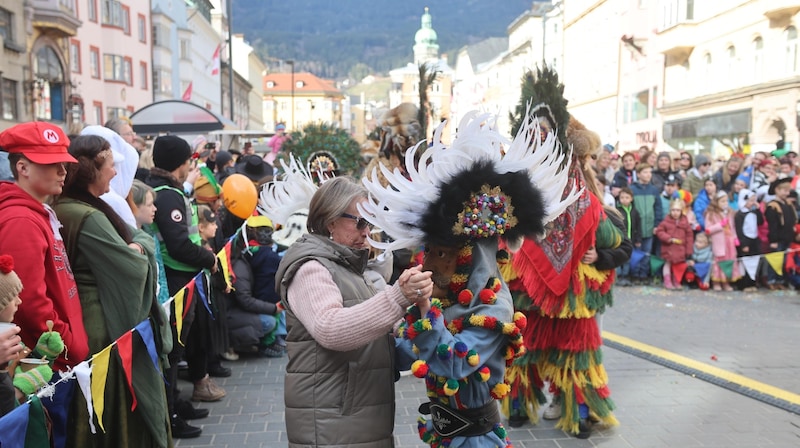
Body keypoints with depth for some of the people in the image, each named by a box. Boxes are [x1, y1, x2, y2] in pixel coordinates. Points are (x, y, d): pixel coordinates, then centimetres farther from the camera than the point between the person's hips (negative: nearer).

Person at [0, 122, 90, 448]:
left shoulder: (40, 214, 13)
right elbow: (31, 303, -24)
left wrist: (73, 347, 14)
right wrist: (74, 350, -14)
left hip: (59, 362, 9)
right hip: (47, 367, -9)